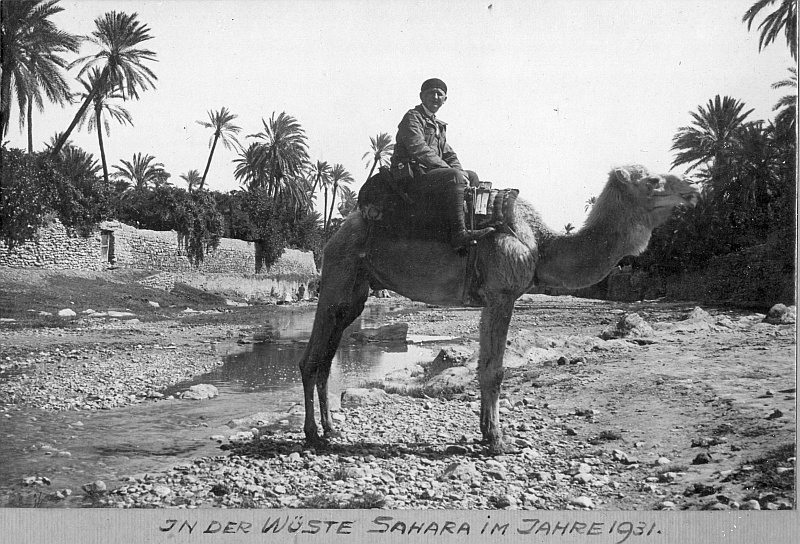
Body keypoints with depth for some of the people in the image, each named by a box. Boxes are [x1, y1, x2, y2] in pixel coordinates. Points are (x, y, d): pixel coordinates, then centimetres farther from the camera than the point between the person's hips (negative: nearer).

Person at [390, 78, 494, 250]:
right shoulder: (412, 118, -6)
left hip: (429, 172, 10)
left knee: (472, 176, 12)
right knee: (455, 177, -30)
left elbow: (448, 154, 22)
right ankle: (458, 234, -37)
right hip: (412, 176, -10)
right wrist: (454, 172, -22)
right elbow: (420, 150, -20)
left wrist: (460, 172, -1)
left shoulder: (438, 125, 24)